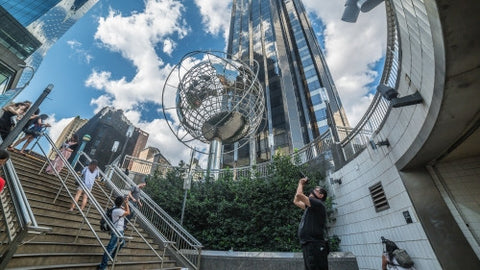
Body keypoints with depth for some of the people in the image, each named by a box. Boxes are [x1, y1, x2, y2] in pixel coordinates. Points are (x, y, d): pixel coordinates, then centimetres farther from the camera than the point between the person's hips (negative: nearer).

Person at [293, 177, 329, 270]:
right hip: (308, 245, 9)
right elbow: (296, 201, 26)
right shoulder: (311, 207, 21)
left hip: (315, 246, -9)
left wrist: (301, 183, 2)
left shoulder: (318, 204, -8)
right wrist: (300, 184, 23)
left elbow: (299, 195, -18)